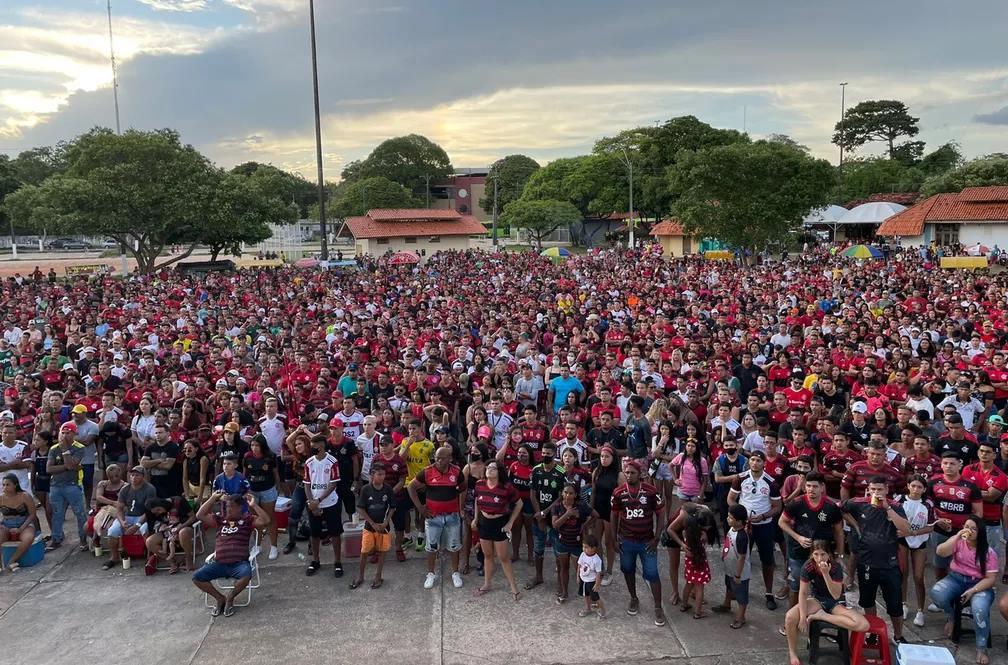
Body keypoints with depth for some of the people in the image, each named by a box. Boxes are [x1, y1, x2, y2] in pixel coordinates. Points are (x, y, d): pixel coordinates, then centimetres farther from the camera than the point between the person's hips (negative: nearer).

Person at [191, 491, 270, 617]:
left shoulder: (248, 519, 7)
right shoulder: (220, 520, 18)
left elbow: (265, 521, -9)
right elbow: (200, 515, 10)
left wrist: (254, 505, -9)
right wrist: (212, 499, 7)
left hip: (239, 563, -4)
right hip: (218, 564, 4)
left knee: (246, 575, -36)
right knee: (196, 577, -16)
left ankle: (230, 598, -6)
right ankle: (220, 598, 4)